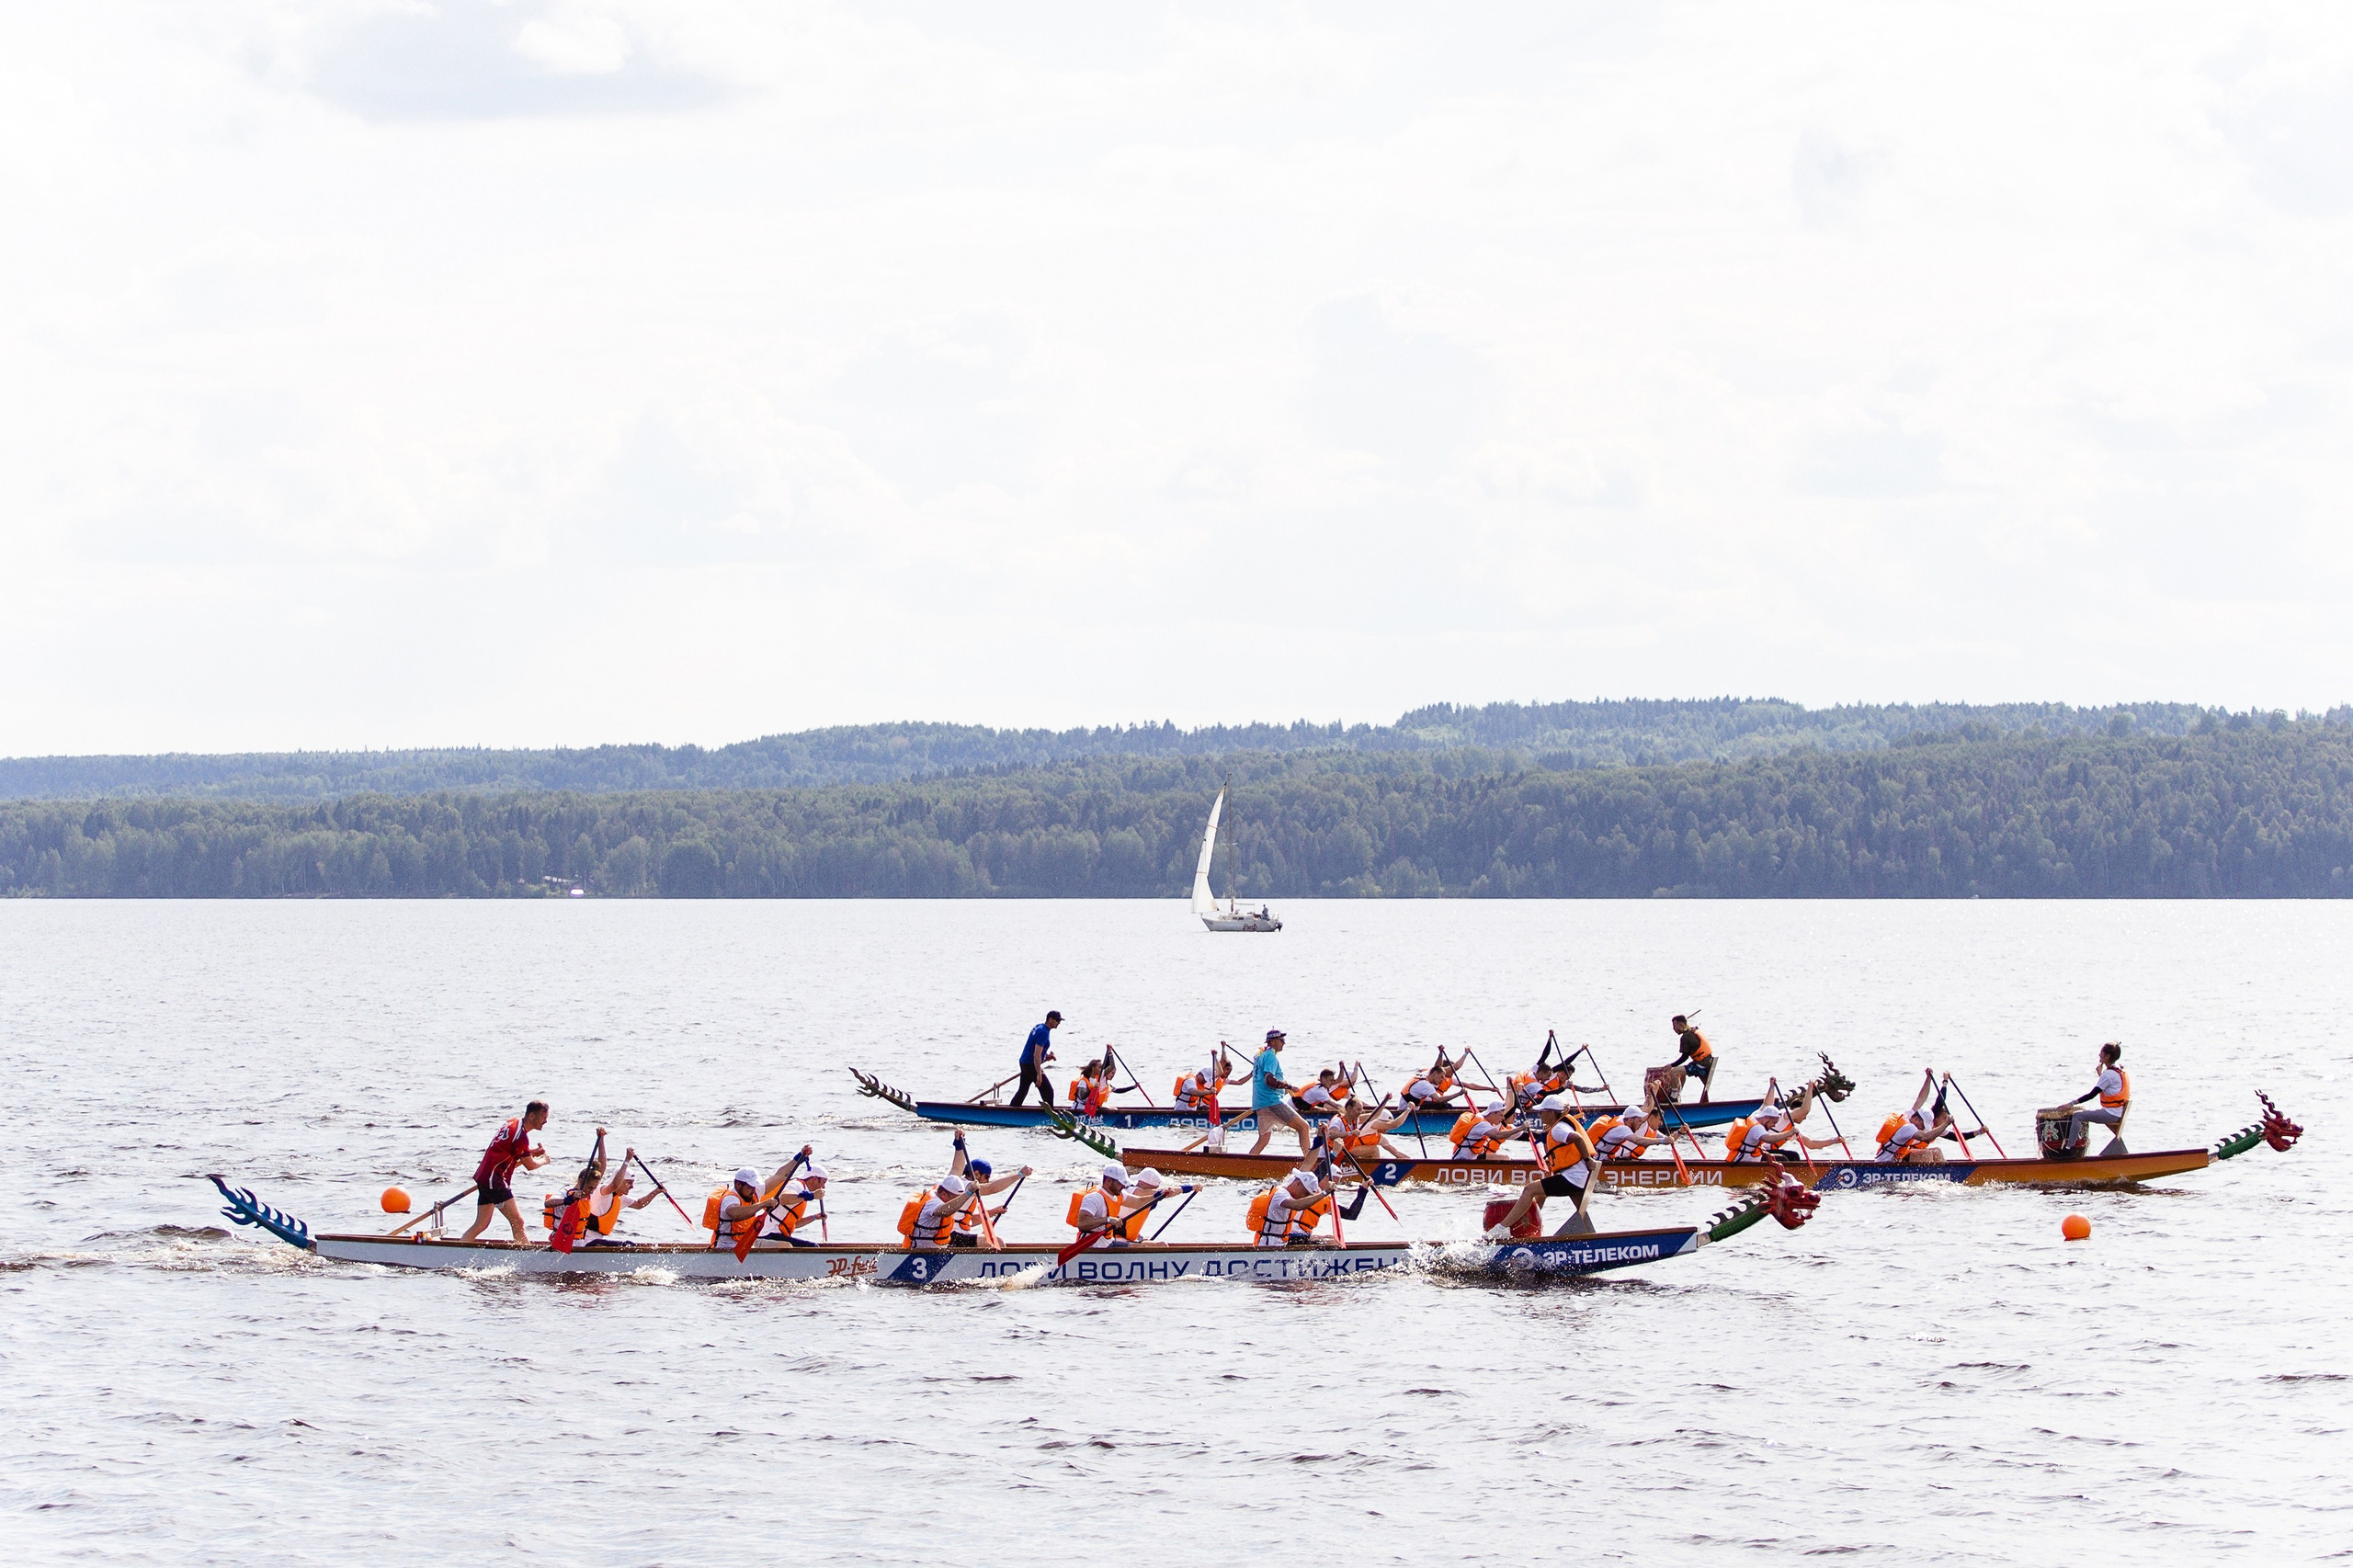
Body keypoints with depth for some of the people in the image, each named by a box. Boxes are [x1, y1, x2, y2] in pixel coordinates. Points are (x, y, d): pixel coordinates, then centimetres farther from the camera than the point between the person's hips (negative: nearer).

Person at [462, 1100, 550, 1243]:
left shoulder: (514, 1123, 12)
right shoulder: (520, 1134, -17)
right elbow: (530, 1165, -11)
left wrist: (531, 1153, 12)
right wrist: (544, 1160, 10)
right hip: (495, 1181, -10)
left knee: (481, 1224, 11)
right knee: (517, 1222, -8)